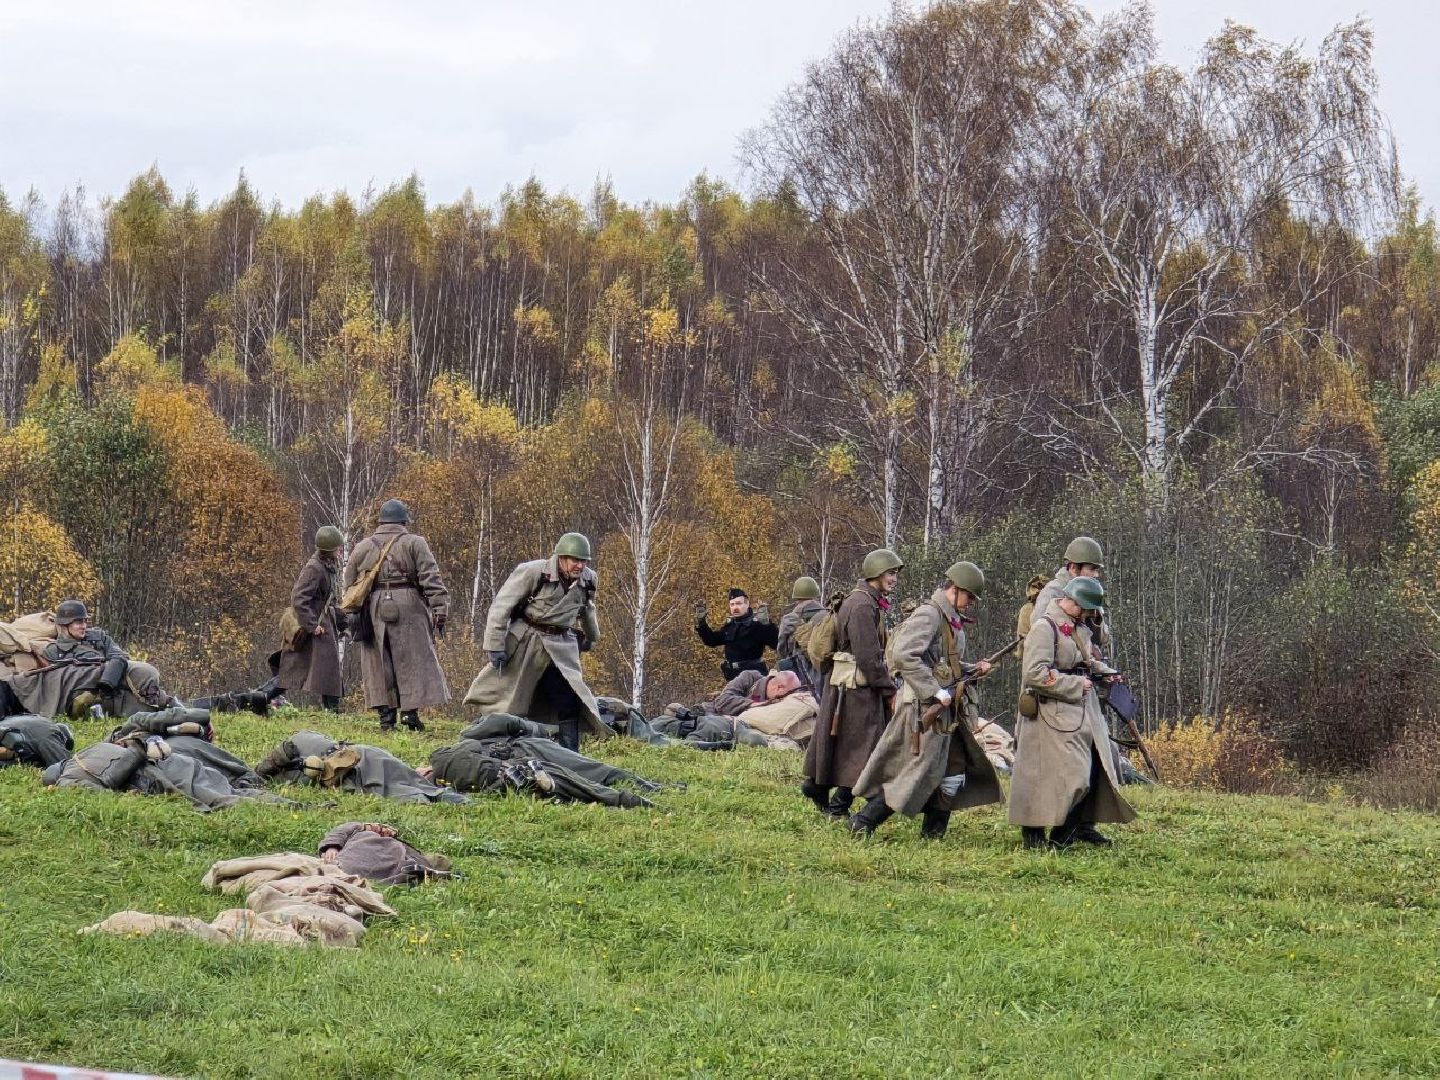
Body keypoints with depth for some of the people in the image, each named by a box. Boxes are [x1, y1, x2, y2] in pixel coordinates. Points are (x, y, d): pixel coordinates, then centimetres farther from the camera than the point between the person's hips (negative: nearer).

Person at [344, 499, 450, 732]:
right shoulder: (414, 544, 1)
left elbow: (350, 587, 15)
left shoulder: (362, 548, 12)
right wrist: (440, 610, -8)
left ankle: (385, 714, 5)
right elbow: (431, 580, -7)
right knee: (413, 662, 1)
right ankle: (410, 712, -7)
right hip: (409, 608, -3)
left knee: (380, 666, 7)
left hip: (374, 612, 3)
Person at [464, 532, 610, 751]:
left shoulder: (587, 580, 1)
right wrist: (495, 646, -17)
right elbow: (501, 607, -14)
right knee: (511, 705, 0)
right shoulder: (532, 573, -17)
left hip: (561, 648, 4)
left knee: (570, 704, -6)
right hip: (524, 644, -4)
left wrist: (591, 639, 36)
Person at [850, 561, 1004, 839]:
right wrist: (936, 692, -24)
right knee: (920, 771, -9)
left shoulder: (952, 620, 17)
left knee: (955, 773, 10)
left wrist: (975, 670, 9)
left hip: (948, 710, 10)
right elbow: (903, 655, -25)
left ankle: (933, 834, 17)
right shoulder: (928, 615, -13)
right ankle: (863, 823, -3)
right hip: (926, 709, -10)